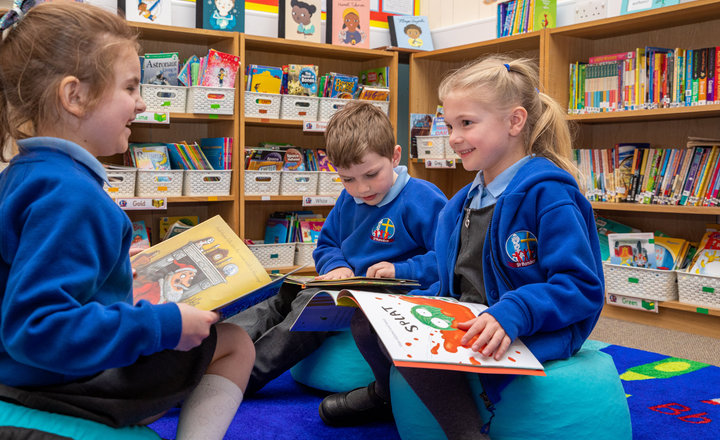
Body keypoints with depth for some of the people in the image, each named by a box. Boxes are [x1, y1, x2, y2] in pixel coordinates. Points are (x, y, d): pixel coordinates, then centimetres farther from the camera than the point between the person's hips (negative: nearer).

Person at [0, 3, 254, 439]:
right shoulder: (70, 197, -29)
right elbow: (35, 327, -35)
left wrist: (115, 271, 18)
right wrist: (166, 325, -30)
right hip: (71, 382, -10)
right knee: (234, 343, 2)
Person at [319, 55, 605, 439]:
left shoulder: (547, 194, -16)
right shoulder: (467, 200, 13)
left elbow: (583, 286, -21)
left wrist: (511, 315, -33)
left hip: (528, 332, -9)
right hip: (463, 319, 9)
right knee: (366, 317, 7)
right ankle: (386, 393, 35)